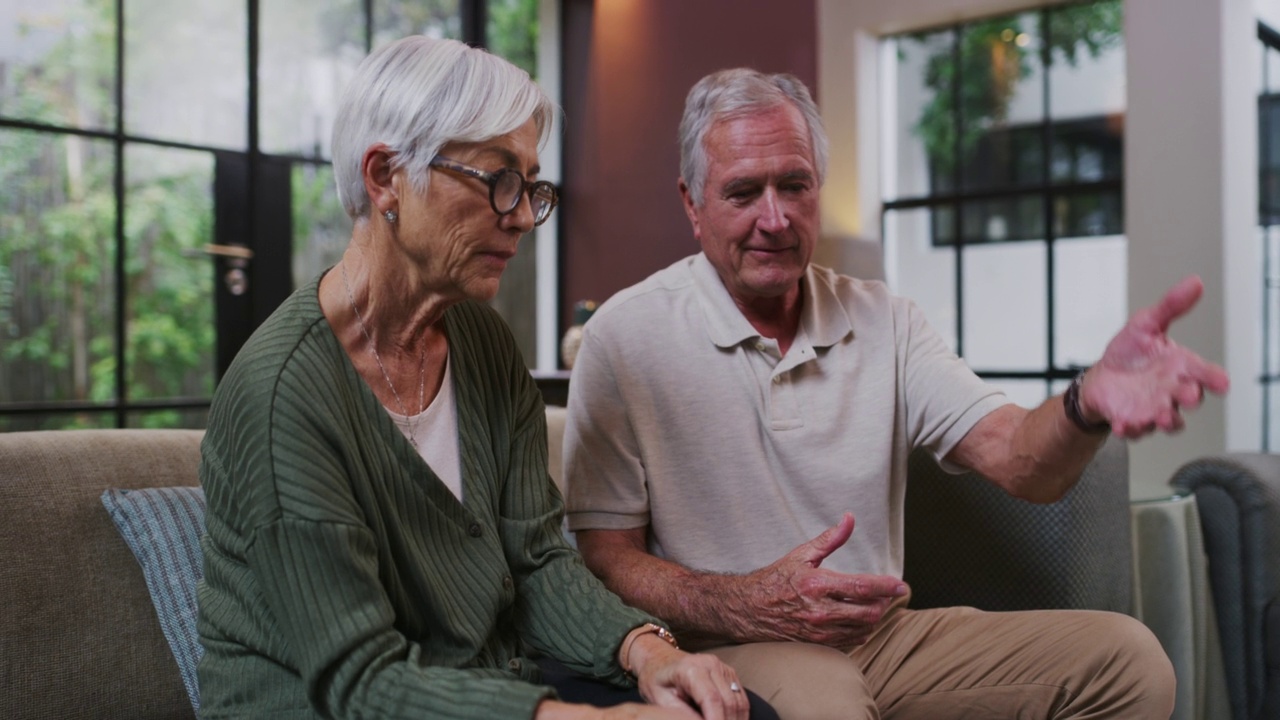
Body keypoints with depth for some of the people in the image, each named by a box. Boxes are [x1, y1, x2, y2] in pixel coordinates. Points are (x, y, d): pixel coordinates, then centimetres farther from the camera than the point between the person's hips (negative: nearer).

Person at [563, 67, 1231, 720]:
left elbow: (1019, 459, -5)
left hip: (885, 632, 6)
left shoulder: (881, 319, 7)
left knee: (1128, 656, -8)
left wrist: (1089, 402, -29)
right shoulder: (626, 335, -6)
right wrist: (748, 606, -25)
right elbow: (604, 555, -8)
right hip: (726, 648, -5)